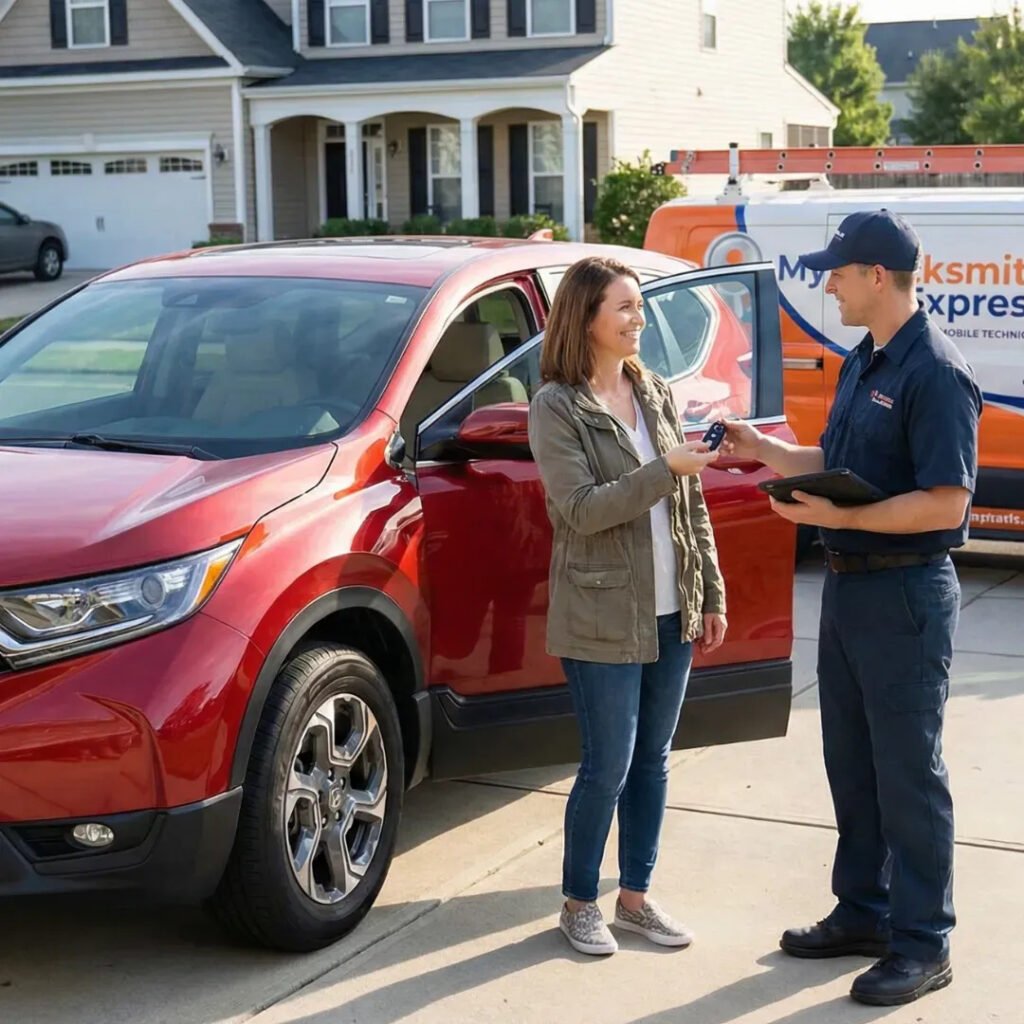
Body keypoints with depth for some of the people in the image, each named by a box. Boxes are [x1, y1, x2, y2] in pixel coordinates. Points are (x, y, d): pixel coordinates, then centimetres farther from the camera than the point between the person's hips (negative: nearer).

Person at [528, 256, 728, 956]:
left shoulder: (657, 394, 10)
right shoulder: (557, 406, -9)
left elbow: (691, 503, 12)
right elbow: (580, 509, -19)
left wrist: (712, 594, 11)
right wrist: (666, 470, -24)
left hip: (671, 615, 6)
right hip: (603, 620, -6)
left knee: (652, 762, 12)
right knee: (608, 768, 0)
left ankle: (636, 897, 26)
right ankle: (580, 903, 18)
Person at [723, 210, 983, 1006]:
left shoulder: (934, 372, -18)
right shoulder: (864, 364, 12)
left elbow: (946, 503, -22)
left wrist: (841, 517, -25)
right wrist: (764, 450, 10)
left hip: (904, 595, -9)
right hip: (849, 586, 9)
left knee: (907, 771, 0)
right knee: (851, 762, 16)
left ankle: (923, 944, 11)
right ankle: (864, 911, 30)